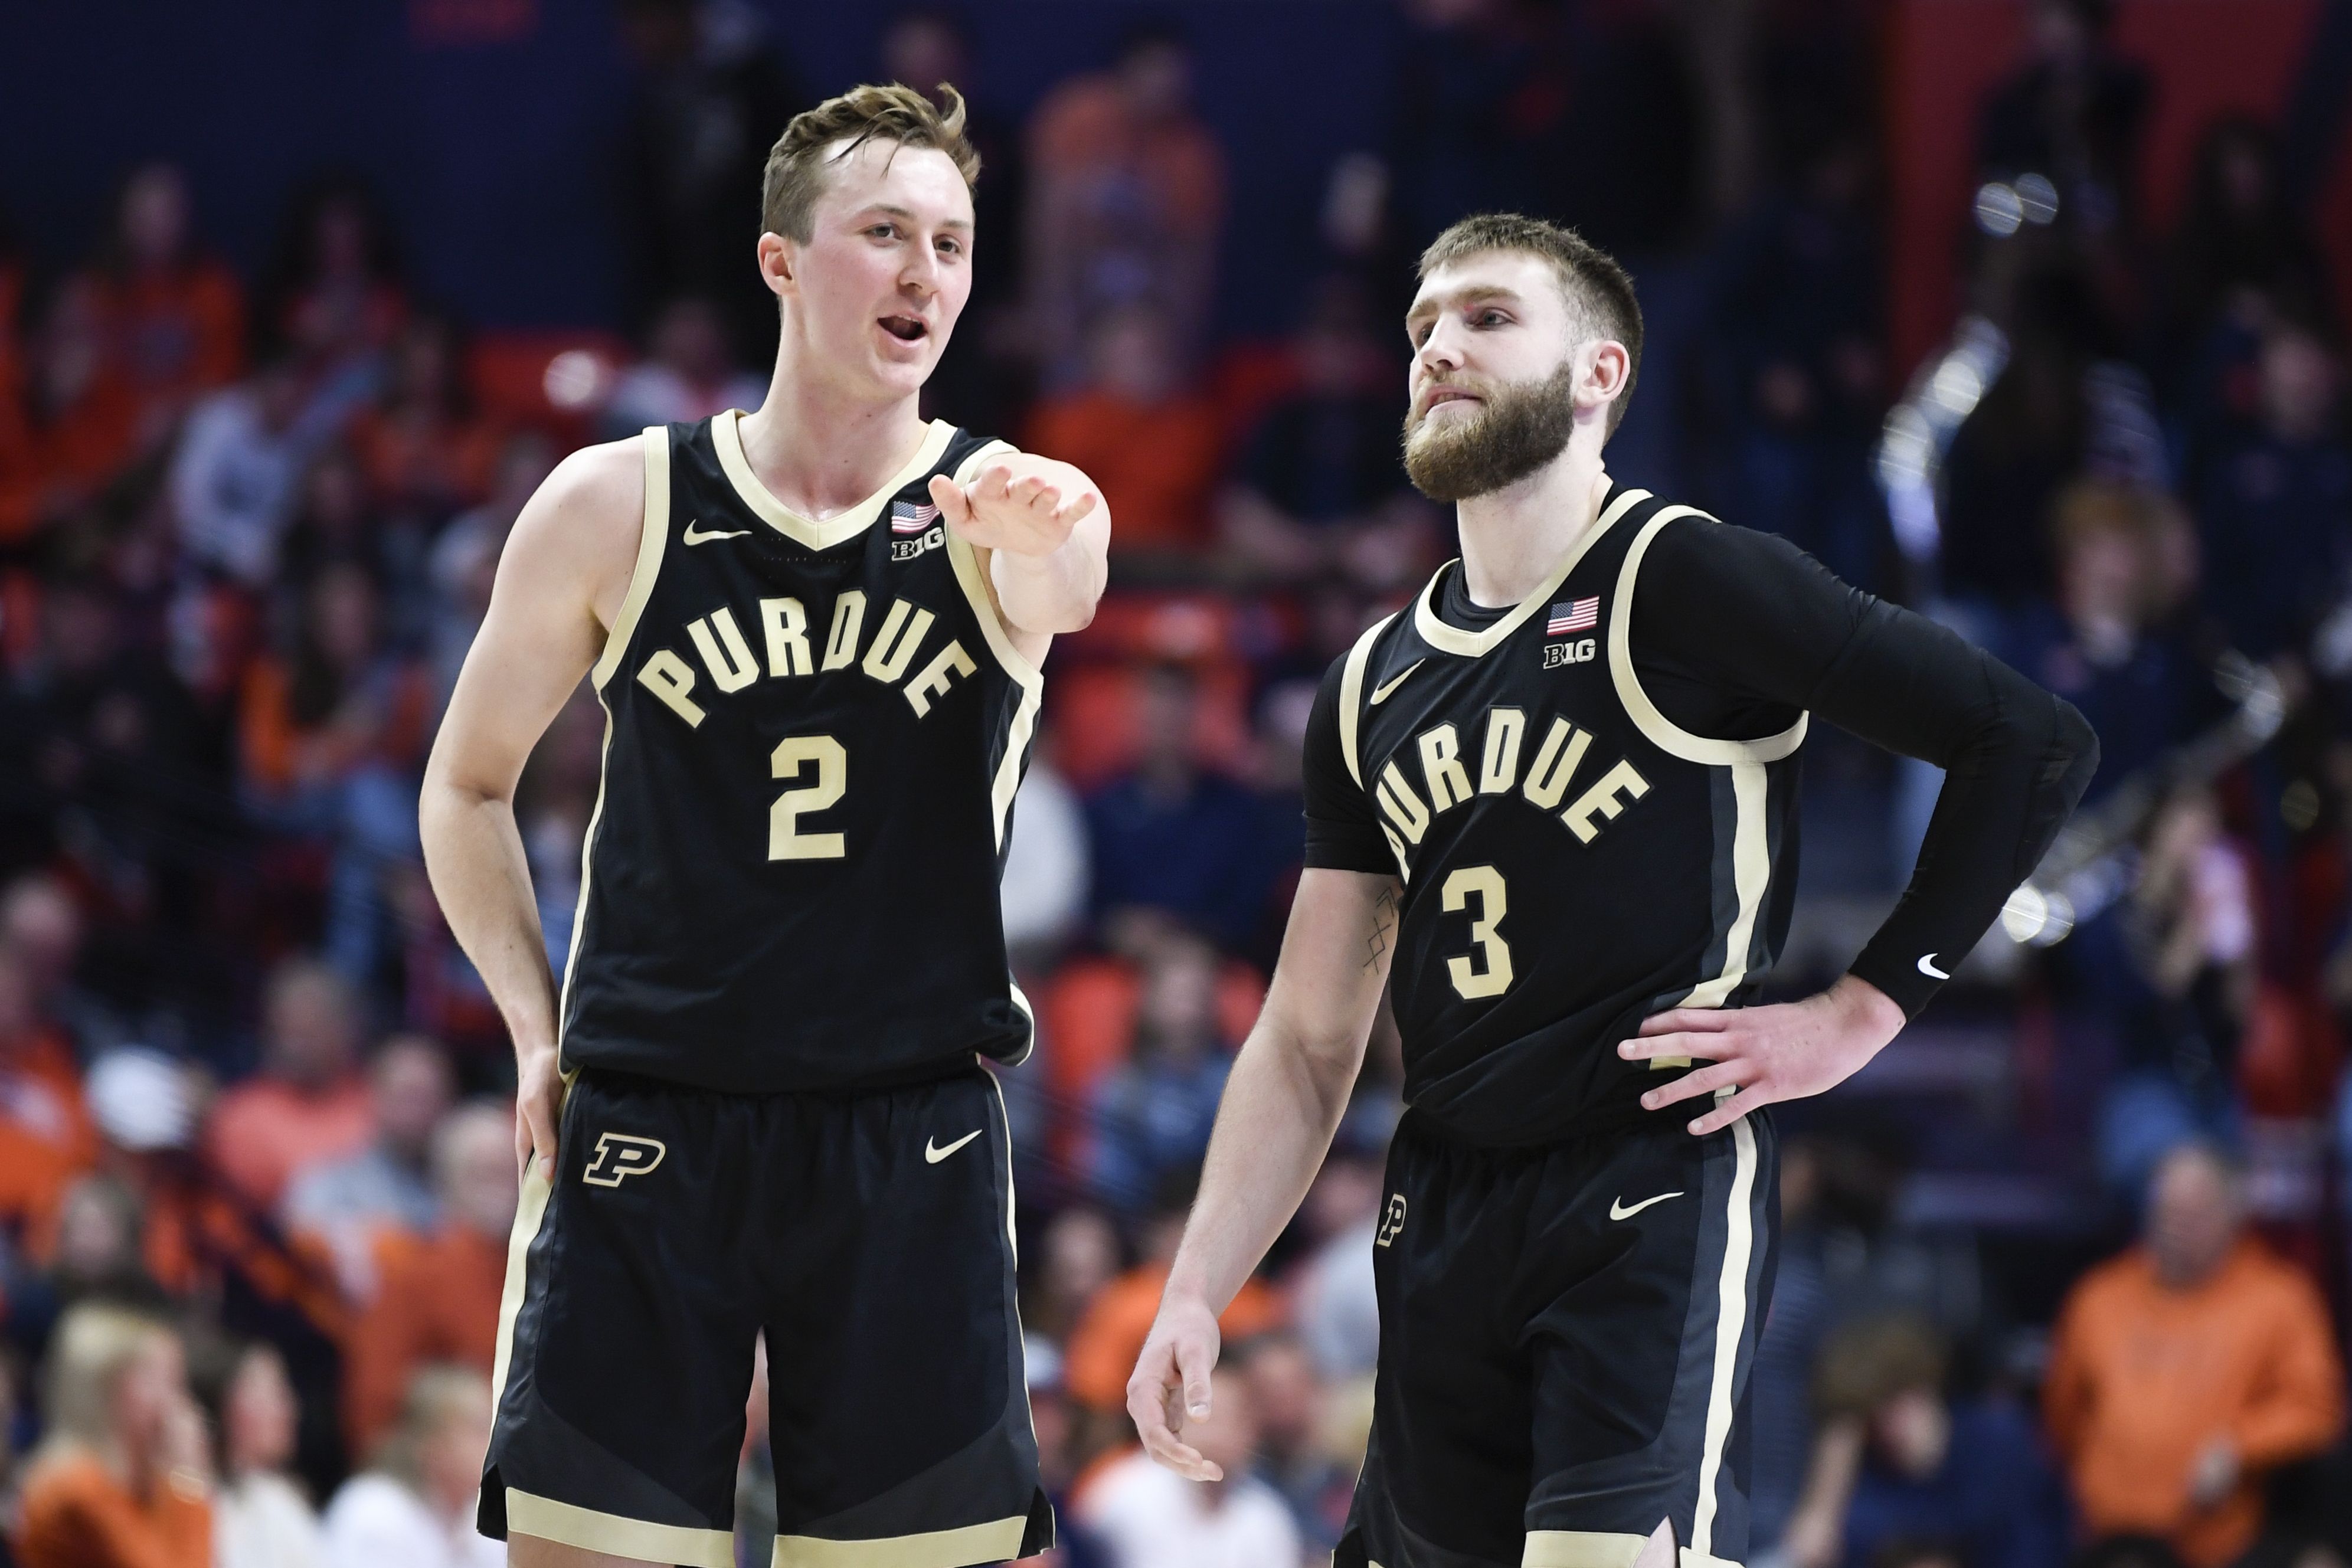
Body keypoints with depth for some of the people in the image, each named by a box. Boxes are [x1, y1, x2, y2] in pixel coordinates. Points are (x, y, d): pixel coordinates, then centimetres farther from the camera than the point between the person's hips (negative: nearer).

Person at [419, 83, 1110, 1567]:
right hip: (645, 1135, 0)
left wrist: (1040, 541, -50)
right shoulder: (617, 507, 3)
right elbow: (469, 784, 15)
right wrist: (538, 1029, 2)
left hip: (914, 1148, 0)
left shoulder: (1003, 508, 1)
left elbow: (1062, 594, -26)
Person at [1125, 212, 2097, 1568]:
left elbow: (2035, 743, -12)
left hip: (1655, 1191, -7)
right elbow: (1308, 1046, 17)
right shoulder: (1374, 688, 15)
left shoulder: (1683, 584, -6)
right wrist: (1196, 1297, 7)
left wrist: (1862, 1013, -11)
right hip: (1442, 1216, 7)